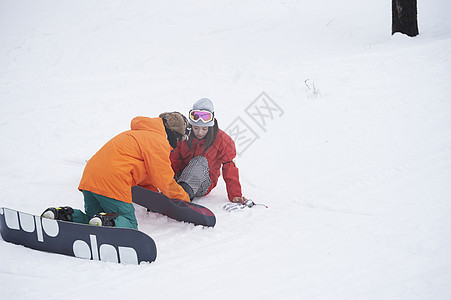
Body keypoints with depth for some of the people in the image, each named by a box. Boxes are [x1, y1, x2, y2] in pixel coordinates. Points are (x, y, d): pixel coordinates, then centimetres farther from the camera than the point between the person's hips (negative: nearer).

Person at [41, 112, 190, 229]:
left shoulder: (140, 134, 29)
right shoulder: (158, 143, -1)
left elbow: (145, 179, 35)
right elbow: (165, 181, -2)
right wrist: (184, 199, 13)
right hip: (112, 182, -9)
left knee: (93, 220, 19)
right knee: (129, 225, 0)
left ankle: (61, 215, -2)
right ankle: (108, 222, -28)